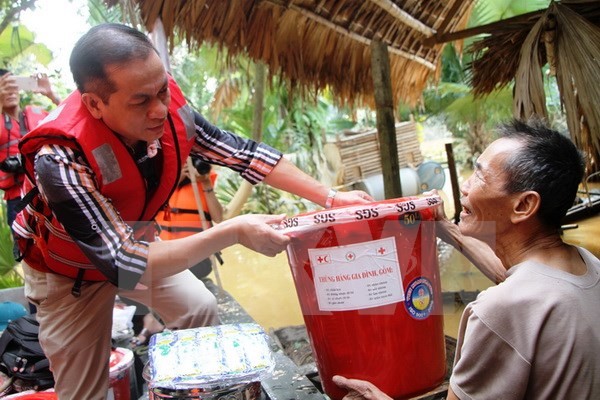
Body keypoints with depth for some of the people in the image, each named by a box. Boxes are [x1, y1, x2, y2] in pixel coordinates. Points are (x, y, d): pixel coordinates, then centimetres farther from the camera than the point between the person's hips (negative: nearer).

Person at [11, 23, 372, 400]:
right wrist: (234, 232, -43)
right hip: (68, 269, -4)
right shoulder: (61, 160, -40)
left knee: (201, 309, 4)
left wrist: (330, 196, -19)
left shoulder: (168, 106, -26)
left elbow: (241, 152, -16)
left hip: (133, 242, 5)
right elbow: (122, 264, -40)